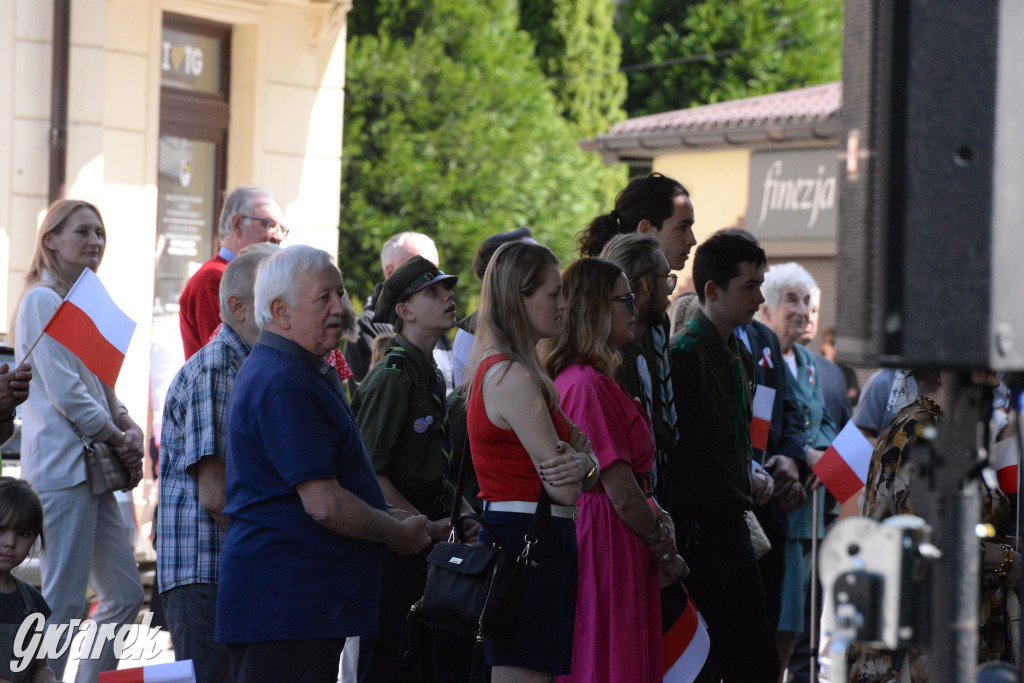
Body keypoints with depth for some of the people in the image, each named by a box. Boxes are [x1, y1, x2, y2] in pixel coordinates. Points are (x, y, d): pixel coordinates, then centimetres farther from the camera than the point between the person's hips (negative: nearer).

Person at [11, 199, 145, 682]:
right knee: (62, 602, -9)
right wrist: (118, 439, -7)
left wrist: (129, 429, 4)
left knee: (125, 594, 8)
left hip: (92, 468, 9)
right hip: (61, 464, -9)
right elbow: (66, 393, -15)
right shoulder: (42, 301, -8)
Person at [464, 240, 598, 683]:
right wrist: (581, 464, 6)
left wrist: (582, 462, -8)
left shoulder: (496, 369, 17)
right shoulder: (514, 377, -15)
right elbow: (565, 488, -16)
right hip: (532, 541, -11)